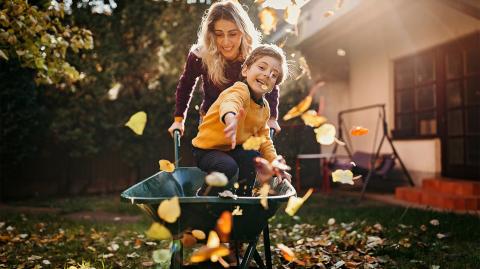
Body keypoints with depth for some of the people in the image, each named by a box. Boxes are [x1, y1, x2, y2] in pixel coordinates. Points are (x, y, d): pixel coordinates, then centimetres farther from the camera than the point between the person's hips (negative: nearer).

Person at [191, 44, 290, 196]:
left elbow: (264, 139, 13)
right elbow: (230, 102, -51)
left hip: (234, 149, 8)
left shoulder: (265, 107, 3)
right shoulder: (240, 90, -24)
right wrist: (230, 118, -75)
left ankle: (243, 197, 11)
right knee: (228, 167, -31)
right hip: (207, 148, -8)